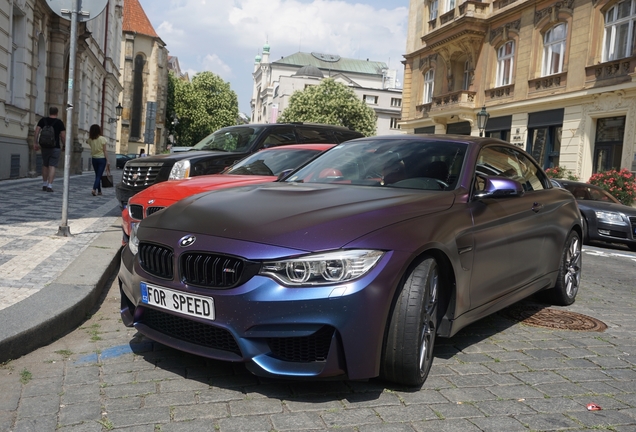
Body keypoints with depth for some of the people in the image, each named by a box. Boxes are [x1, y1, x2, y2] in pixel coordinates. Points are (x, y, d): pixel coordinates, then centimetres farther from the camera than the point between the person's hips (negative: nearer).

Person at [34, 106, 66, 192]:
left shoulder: (43, 120, 5)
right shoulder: (59, 122, -4)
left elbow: (37, 130, -2)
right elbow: (63, 135, -8)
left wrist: (36, 143, 0)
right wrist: (64, 145, 4)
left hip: (45, 146, 3)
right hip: (55, 147, -3)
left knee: (45, 165, 18)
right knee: (52, 166, -4)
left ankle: (44, 184, 22)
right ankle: (49, 186, -13)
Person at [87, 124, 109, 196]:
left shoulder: (90, 139, -3)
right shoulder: (102, 139, -10)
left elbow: (87, 141, 24)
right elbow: (105, 151, -11)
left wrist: (89, 135, 13)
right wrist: (107, 161, -9)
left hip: (94, 159, 4)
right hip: (102, 158, -4)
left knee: (97, 175, 14)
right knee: (99, 175, -4)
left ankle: (99, 191, 19)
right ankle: (94, 189, -20)